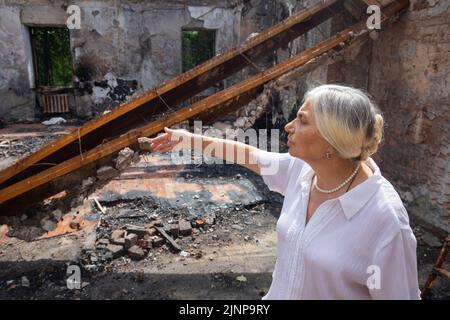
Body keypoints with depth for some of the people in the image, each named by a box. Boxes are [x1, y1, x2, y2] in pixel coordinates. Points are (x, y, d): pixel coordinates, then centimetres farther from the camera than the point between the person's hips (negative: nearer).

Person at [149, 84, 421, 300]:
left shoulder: (384, 217, -28)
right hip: (279, 292, 5)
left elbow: (401, 294, -19)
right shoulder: (302, 168, -10)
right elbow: (251, 155, 4)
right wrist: (192, 139, 12)